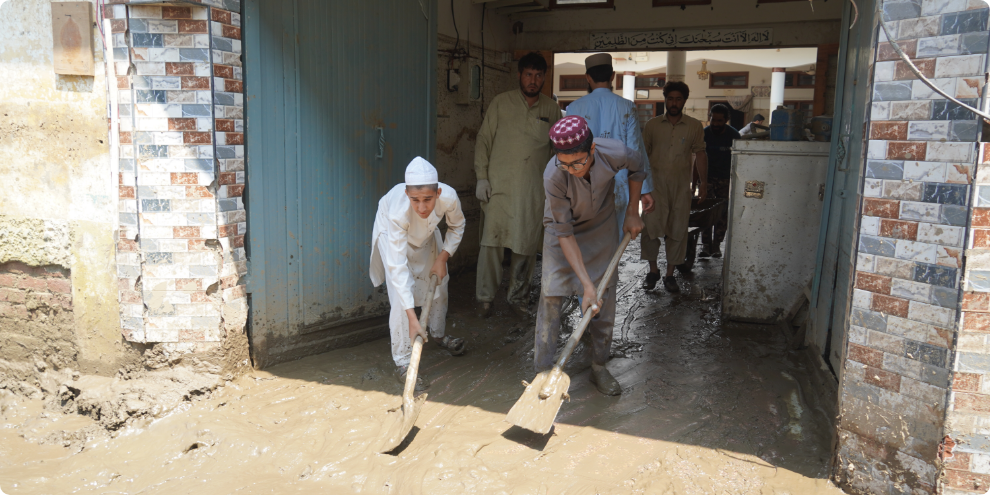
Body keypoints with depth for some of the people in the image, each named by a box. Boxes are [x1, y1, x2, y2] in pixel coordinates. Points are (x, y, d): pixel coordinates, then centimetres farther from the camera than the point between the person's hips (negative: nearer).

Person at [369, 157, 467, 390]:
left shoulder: (448, 197, -37)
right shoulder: (399, 211, -46)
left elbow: (457, 227, -10)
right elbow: (397, 267, -46)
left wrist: (443, 258, -18)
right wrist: (412, 318, -49)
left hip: (426, 234, 4)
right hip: (392, 233, -4)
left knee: (439, 284, 15)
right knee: (401, 297, -17)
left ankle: (439, 335, 43)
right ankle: (403, 364, -7)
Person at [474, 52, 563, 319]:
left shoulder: (552, 110, 10)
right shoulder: (501, 102, 5)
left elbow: (557, 150, 16)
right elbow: (484, 139, 5)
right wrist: (482, 177, -4)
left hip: (534, 190, 2)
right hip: (499, 186, -1)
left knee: (526, 246, 3)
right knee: (492, 241, -5)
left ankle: (518, 297, 18)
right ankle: (485, 296, 8)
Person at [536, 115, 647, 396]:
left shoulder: (614, 153, -31)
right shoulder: (553, 176, -36)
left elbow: (637, 169, -3)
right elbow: (564, 234, -29)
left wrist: (632, 213, -2)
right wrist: (586, 284, -32)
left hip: (602, 228, 3)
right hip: (562, 229, -2)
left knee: (604, 298, 5)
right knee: (551, 297, -8)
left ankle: (599, 367, 21)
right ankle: (543, 371, 4)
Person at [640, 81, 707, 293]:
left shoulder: (694, 126, 5)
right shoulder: (653, 125, 6)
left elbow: (700, 155, 7)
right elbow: (644, 153, 11)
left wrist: (703, 183, 2)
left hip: (681, 185, 1)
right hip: (655, 182, 0)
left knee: (677, 230, 3)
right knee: (651, 226, -8)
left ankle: (670, 274, 15)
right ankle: (653, 270, 9)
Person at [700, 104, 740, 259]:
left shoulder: (733, 135, -8)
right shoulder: (703, 134, -5)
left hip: (726, 179, -1)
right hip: (707, 177, 1)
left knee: (722, 213, -3)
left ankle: (716, 246, 6)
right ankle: (706, 245, -4)